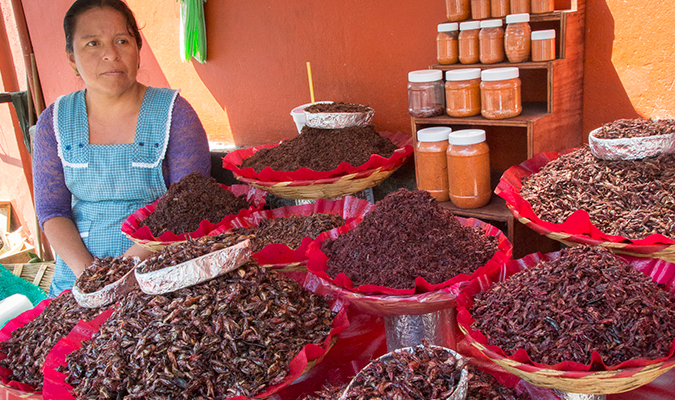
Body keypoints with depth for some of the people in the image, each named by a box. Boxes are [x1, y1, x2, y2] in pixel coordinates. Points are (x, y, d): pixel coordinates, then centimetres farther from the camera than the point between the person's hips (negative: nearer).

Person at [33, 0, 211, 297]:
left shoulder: (174, 113, -4)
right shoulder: (54, 122, 5)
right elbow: (51, 210, 5)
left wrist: (133, 260, -18)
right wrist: (87, 269, -11)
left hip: (159, 270, -3)